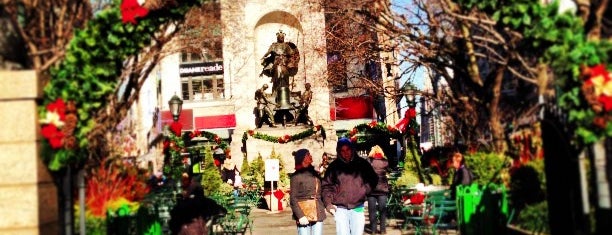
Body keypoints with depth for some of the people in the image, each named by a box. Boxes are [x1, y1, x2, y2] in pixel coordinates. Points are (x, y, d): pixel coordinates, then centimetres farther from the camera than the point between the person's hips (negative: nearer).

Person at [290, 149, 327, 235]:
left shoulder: (314, 174, 15)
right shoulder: (296, 176, -4)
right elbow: (293, 199, -8)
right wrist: (300, 215, -16)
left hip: (318, 215, 6)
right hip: (304, 217, -6)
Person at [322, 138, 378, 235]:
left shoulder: (362, 164, 4)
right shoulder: (334, 166, 2)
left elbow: (373, 179, 14)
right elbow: (326, 186, 4)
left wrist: (365, 190, -3)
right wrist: (328, 204, -6)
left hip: (358, 207, 1)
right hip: (340, 208, -1)